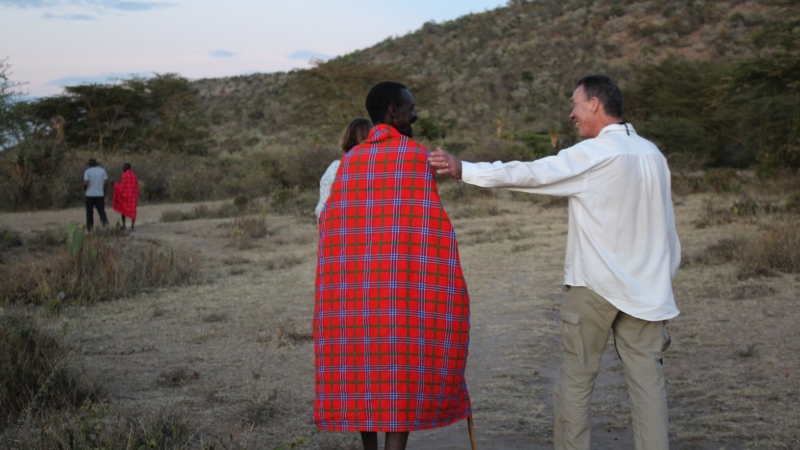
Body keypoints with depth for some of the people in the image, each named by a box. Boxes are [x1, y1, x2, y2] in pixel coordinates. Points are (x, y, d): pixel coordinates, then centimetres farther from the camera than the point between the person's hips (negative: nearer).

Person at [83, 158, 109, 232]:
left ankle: (89, 227, 15)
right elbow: (106, 182, 0)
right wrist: (104, 191, 12)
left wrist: (84, 189, 6)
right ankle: (105, 222, -25)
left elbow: (85, 183, -14)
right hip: (100, 194, 2)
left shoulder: (87, 171, -4)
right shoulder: (102, 170, 5)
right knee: (101, 211, 0)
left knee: (89, 212, 10)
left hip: (90, 194, -2)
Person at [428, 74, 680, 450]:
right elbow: (668, 231, 11)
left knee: (575, 381, 5)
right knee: (647, 380, 5)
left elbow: (529, 174, -13)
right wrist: (664, 279, 17)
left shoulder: (592, 154, -10)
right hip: (647, 287, 5)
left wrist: (463, 169, -10)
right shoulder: (653, 154, 9)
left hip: (595, 285, -5)